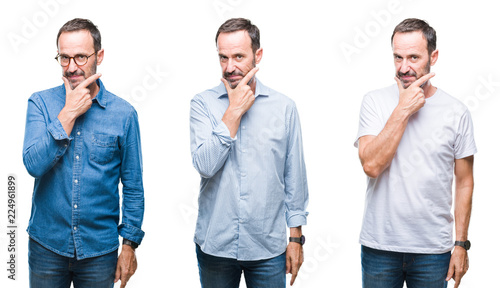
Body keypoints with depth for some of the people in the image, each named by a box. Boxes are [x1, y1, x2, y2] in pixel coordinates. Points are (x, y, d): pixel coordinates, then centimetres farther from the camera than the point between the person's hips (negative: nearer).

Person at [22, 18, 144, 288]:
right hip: (47, 245, 1)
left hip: (100, 250, 0)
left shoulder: (123, 113, -5)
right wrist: (68, 114, -18)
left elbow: (133, 187, 0)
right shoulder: (40, 103, -2)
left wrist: (130, 244, -1)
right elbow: (34, 164, -17)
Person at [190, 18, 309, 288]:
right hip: (215, 245, 0)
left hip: (268, 247, 0)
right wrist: (234, 111, -14)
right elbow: (204, 165, -16)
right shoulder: (203, 103, -2)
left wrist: (296, 238, 4)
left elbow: (294, 179, 4)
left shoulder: (284, 107, 0)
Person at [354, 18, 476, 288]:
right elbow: (371, 165, -17)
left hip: (433, 248, 1)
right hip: (379, 245, 0)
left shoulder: (456, 112, -2)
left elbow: (464, 182, 4)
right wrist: (403, 109, -17)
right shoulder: (375, 102, -4)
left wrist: (461, 244, 1)